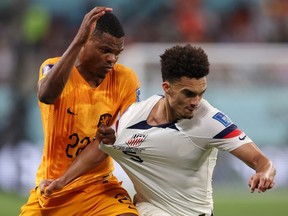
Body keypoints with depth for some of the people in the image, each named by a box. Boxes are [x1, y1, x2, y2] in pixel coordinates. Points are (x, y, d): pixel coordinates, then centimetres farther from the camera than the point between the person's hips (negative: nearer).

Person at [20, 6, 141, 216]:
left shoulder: (125, 79, -4)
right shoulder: (55, 67, -10)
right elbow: (46, 95, -34)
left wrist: (117, 139, -26)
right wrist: (79, 41, -40)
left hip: (99, 186, 0)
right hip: (51, 187, 0)